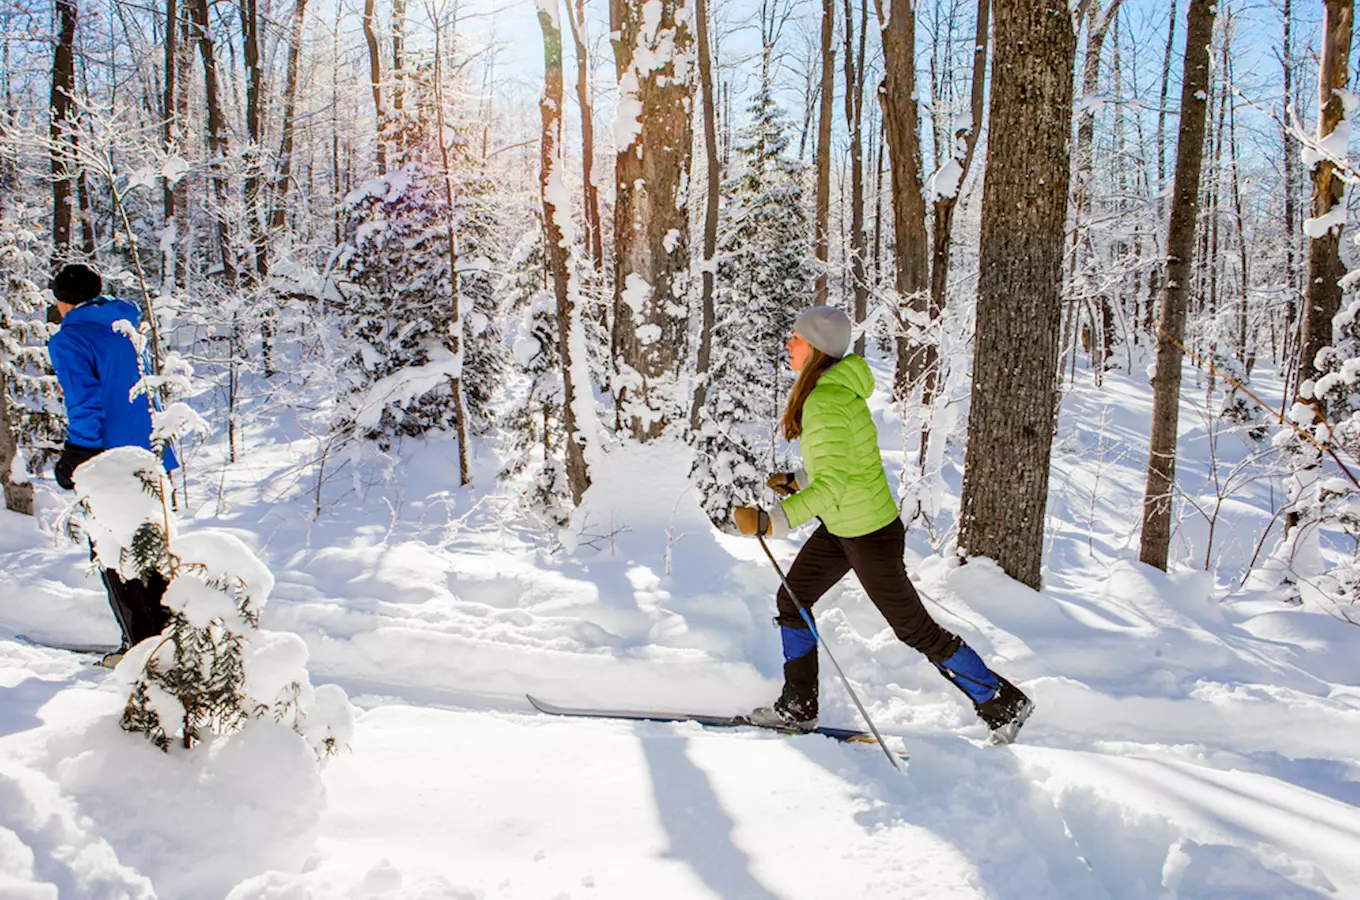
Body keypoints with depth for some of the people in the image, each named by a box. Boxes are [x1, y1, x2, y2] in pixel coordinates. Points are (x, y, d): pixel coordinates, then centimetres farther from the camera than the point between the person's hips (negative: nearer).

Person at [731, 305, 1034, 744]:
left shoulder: (826, 401, -27)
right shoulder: (836, 386, 3)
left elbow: (832, 486, -34)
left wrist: (769, 521, -36)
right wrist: (796, 481, 15)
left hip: (869, 535, -10)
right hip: (842, 526, 10)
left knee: (915, 629, 5)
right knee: (791, 600, 15)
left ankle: (1004, 704, 21)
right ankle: (798, 708, 28)